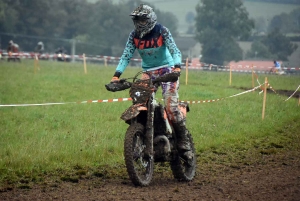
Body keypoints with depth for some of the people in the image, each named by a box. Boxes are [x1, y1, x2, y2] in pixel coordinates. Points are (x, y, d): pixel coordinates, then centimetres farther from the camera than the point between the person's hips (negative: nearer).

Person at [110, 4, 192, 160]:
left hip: (167, 69, -4)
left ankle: (184, 143, -11)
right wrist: (116, 75, -16)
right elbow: (126, 55, -3)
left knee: (171, 106, -18)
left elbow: (175, 50, -17)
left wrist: (177, 67, -36)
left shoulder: (162, 31, -10)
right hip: (148, 72, 4)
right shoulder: (134, 35, 0)